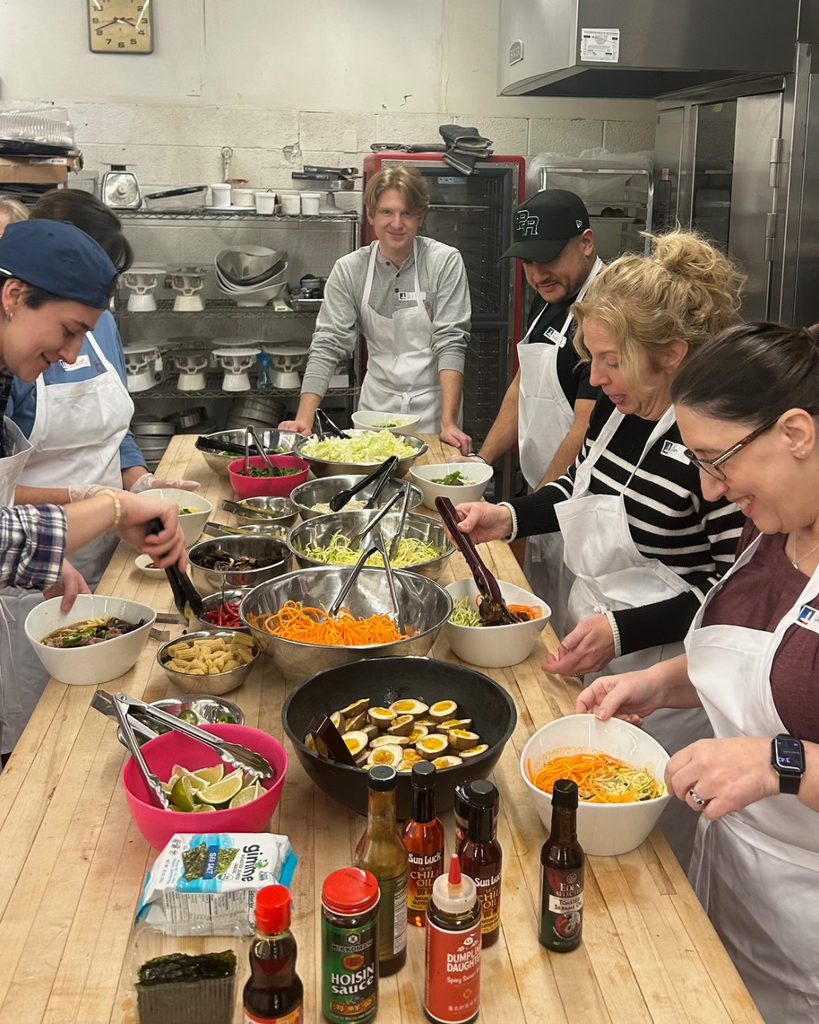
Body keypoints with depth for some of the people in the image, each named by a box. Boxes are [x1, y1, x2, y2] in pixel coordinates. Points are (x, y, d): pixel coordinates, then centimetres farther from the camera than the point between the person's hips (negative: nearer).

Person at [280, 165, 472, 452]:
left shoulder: (445, 262, -10)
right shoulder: (348, 270, -4)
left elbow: (451, 342, -15)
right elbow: (328, 344, -8)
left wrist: (449, 422, -24)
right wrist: (304, 419, -19)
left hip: (432, 408, -2)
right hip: (375, 407, 2)